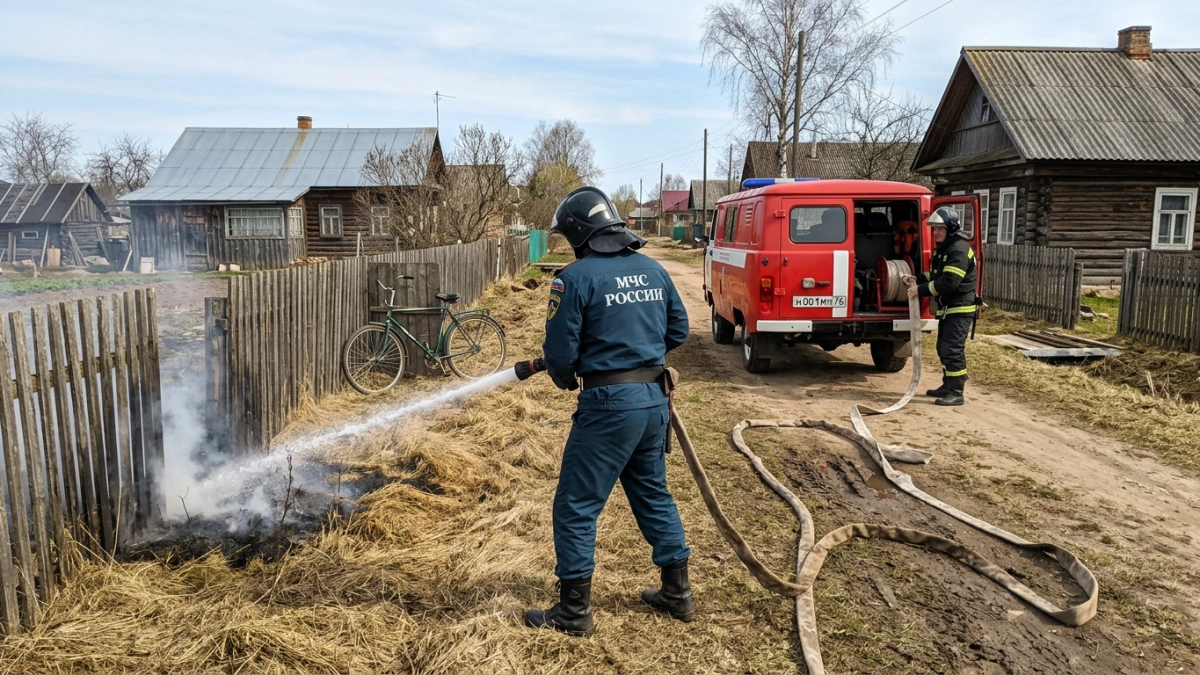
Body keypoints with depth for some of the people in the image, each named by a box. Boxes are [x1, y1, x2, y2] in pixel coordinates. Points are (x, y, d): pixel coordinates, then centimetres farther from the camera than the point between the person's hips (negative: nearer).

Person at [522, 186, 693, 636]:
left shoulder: (577, 277, -12)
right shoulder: (652, 270, 8)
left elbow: (560, 351, -11)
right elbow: (678, 330, 14)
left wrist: (564, 378, 10)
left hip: (609, 404, -7)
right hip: (655, 399, 7)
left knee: (576, 505, 5)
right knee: (654, 494, 21)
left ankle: (575, 610, 13)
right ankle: (677, 592, 31)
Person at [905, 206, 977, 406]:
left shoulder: (959, 249, -19)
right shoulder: (942, 248, 14)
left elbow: (949, 282, -26)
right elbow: (936, 274, 20)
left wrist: (921, 290, -23)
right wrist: (918, 280, 2)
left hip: (960, 309, -10)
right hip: (947, 308, 10)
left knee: (952, 349, -11)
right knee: (943, 348, 16)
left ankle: (956, 393, -7)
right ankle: (948, 386, 26)